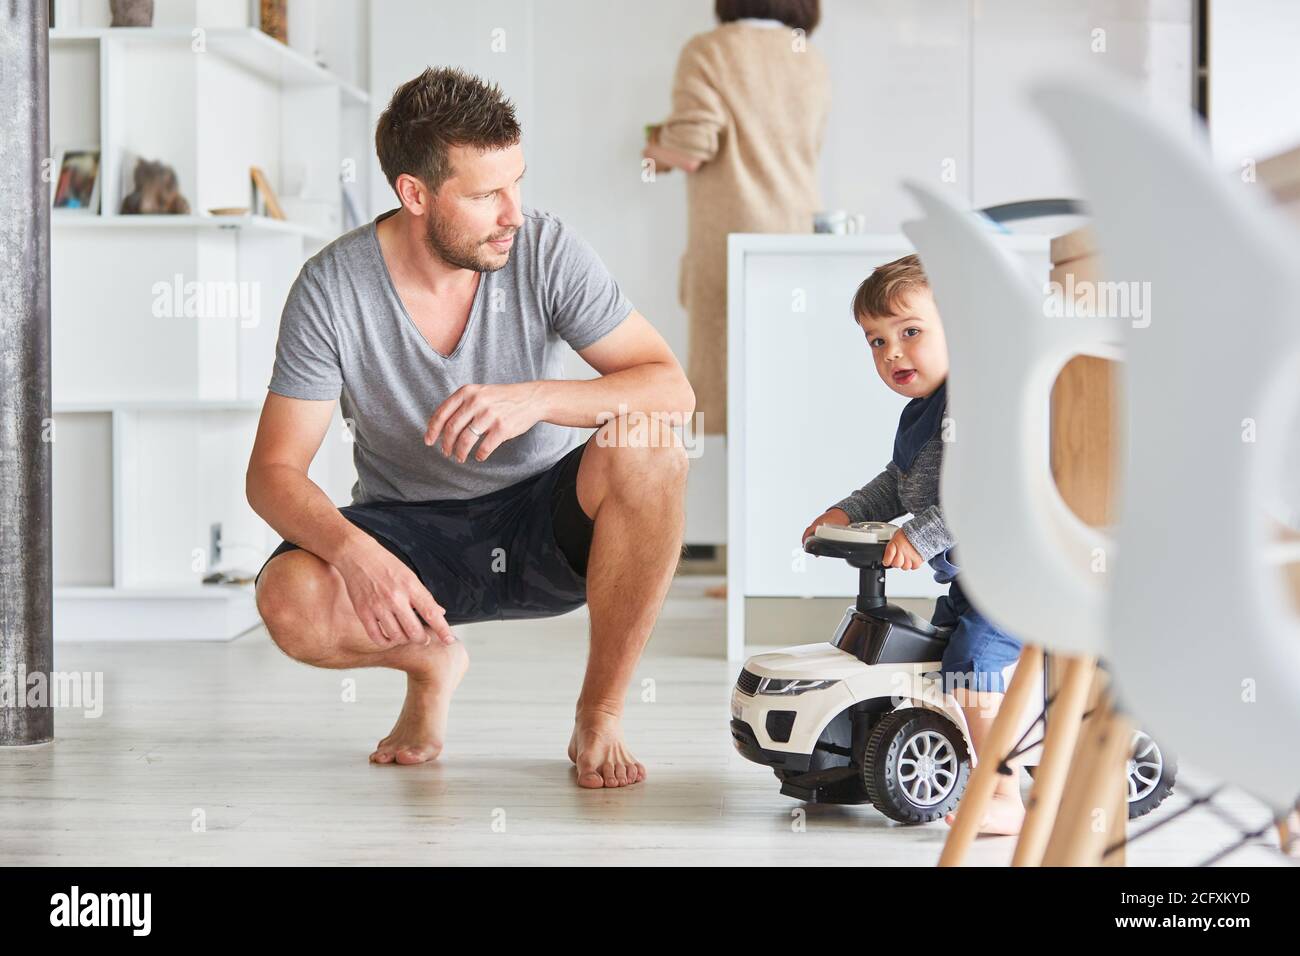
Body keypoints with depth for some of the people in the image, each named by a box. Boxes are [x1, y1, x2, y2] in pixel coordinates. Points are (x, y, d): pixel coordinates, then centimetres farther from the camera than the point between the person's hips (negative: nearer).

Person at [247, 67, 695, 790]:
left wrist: (536, 398, -36)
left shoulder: (546, 249, -13)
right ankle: (432, 660, 5)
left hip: (544, 522, 0)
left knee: (647, 450, -31)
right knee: (289, 600, -31)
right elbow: (273, 472, -15)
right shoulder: (332, 287, -15)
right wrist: (357, 554, -37)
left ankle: (600, 715, -14)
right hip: (413, 535, 0)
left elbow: (673, 389, -17)